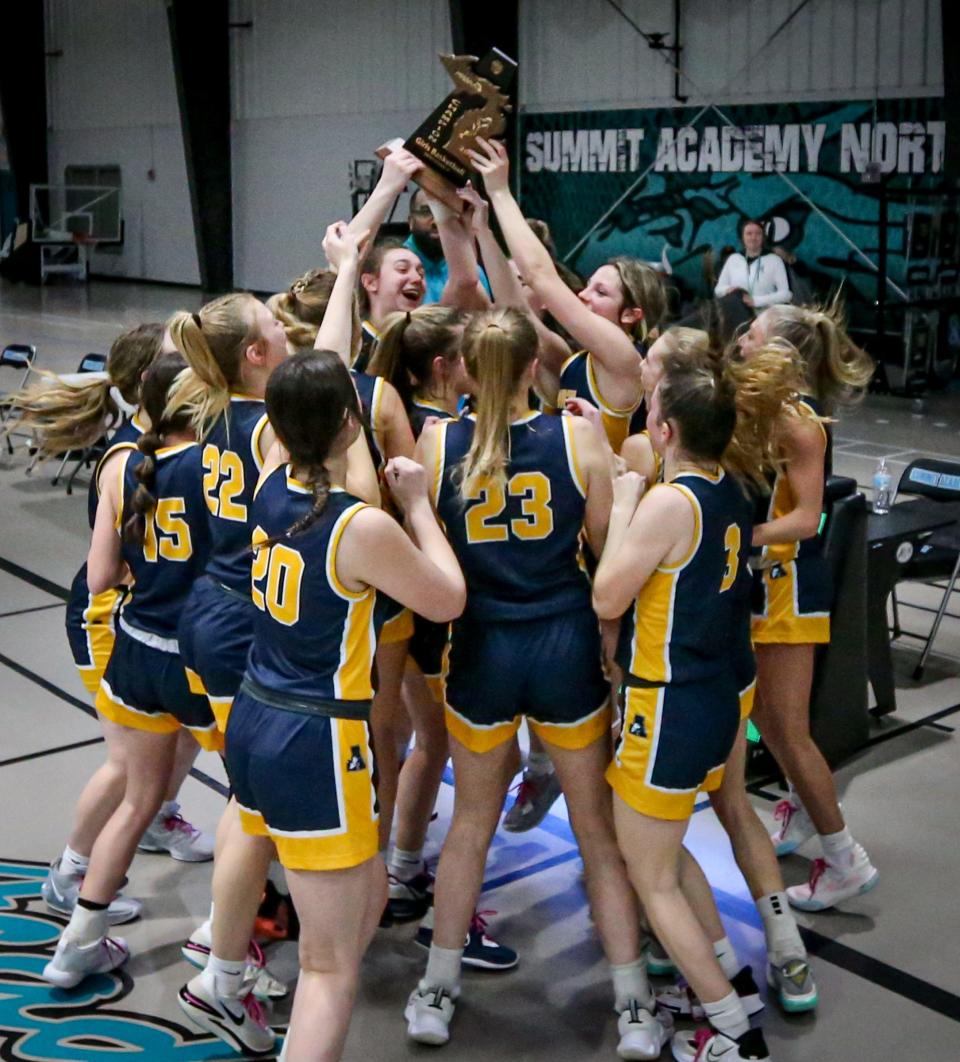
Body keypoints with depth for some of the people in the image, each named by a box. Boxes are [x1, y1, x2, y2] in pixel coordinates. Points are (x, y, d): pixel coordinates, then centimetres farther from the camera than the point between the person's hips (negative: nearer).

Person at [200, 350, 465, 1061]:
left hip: (251, 726, 9)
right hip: (315, 745, -8)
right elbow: (449, 601, -5)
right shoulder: (363, 528, -20)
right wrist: (418, 504, 3)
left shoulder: (272, 489, 1)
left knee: (367, 893, 27)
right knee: (333, 968, 3)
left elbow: (304, 416, 20)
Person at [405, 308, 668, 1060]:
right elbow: (609, 548, -2)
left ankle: (438, 994, 29)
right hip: (567, 646, -1)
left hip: (482, 651, 1)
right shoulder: (577, 436, -8)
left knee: (471, 822, 20)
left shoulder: (438, 442, -7)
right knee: (601, 829, 13)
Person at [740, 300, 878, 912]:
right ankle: (806, 807, 42)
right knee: (764, 714, 19)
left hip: (789, 583, -9)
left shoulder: (798, 422, -19)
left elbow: (805, 517, -24)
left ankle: (846, 861, 9)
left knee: (787, 726, -3)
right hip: (762, 578, 9)